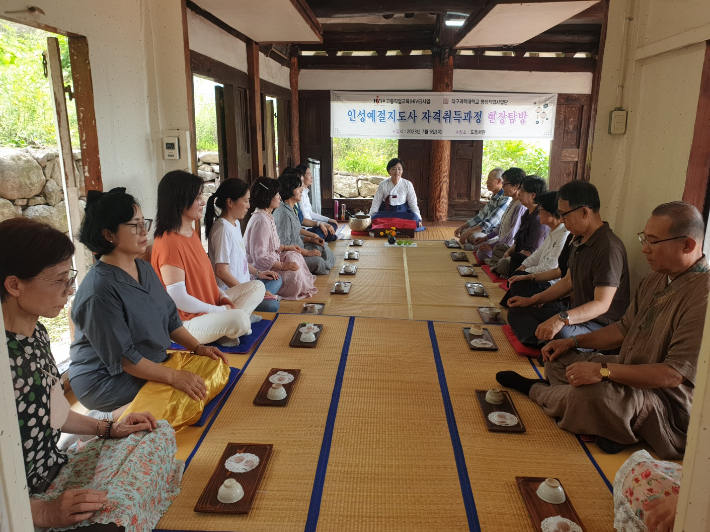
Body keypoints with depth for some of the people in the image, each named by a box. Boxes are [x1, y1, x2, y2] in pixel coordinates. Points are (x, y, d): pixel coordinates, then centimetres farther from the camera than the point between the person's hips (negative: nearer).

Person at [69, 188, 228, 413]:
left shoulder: (145, 269, 5)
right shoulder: (99, 289, -22)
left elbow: (170, 319, 12)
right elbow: (122, 357, -22)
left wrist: (198, 348, -1)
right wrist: (174, 377, -24)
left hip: (154, 363, 9)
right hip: (107, 379, -9)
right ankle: (110, 419, -6)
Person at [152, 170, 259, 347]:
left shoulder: (192, 233, 9)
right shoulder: (169, 243, -23)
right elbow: (179, 299, -25)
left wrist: (223, 297, -1)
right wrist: (220, 310, -16)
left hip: (210, 305, 10)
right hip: (185, 321, -10)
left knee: (258, 287, 10)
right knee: (238, 319, -34)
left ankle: (226, 326, -5)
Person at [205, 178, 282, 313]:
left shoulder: (235, 223, 12)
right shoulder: (223, 229, -19)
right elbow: (221, 271, -24)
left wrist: (257, 272, 16)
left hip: (243, 284, 11)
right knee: (271, 305, -27)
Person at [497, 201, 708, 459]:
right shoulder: (657, 279, 5)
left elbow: (675, 374, -30)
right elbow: (625, 329, 15)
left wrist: (603, 370, -32)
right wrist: (573, 342, 7)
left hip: (669, 402, -9)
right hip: (631, 372, 10)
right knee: (557, 358, 11)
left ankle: (534, 389, 0)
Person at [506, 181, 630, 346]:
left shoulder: (609, 248, -22)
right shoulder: (579, 241, 11)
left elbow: (602, 304, -29)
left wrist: (562, 319, -42)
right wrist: (532, 300, 17)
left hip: (601, 325, -11)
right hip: (578, 315, 11)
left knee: (560, 334, -42)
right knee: (517, 312, 1)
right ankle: (540, 346, -21)